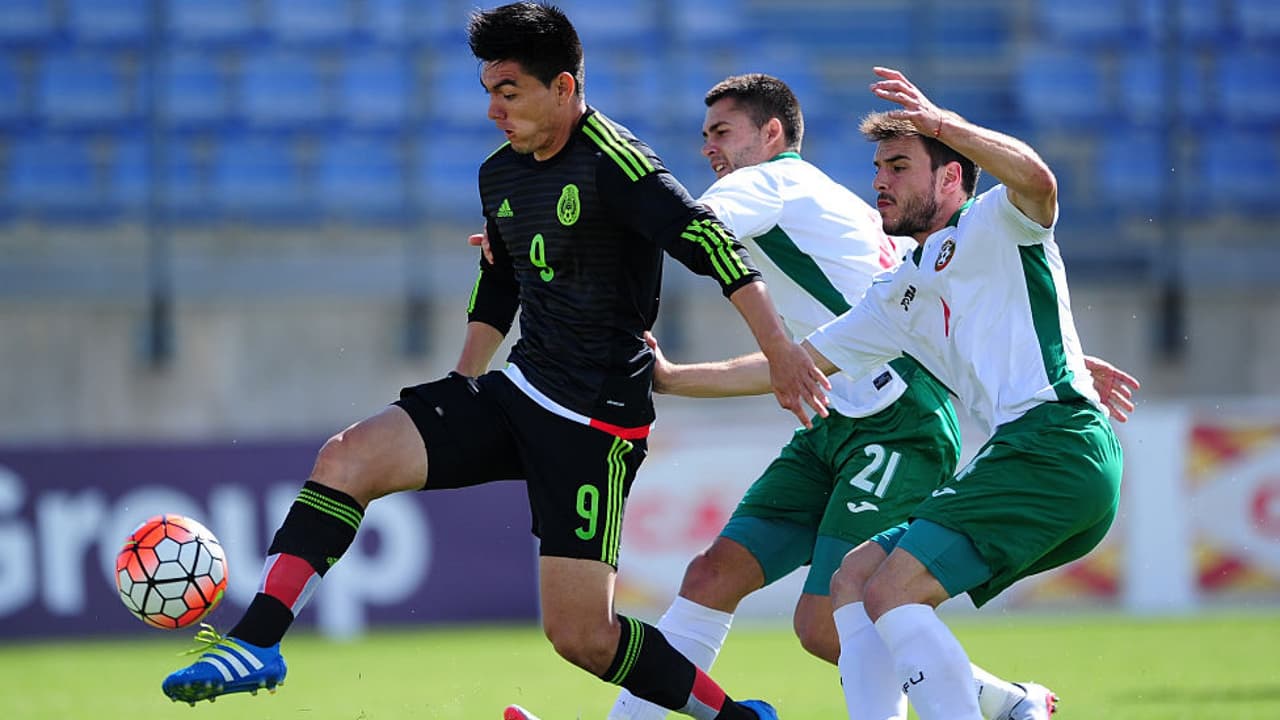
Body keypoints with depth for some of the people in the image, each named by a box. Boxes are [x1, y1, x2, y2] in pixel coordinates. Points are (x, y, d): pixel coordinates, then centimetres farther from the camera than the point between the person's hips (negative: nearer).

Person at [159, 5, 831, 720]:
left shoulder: (613, 164, -16)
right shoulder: (501, 174, 10)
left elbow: (712, 243, -25)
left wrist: (781, 347, -33)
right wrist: (460, 391, 27)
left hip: (598, 418, -8)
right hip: (516, 393, 8)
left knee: (580, 634, -8)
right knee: (349, 456, -10)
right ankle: (256, 645, -11)